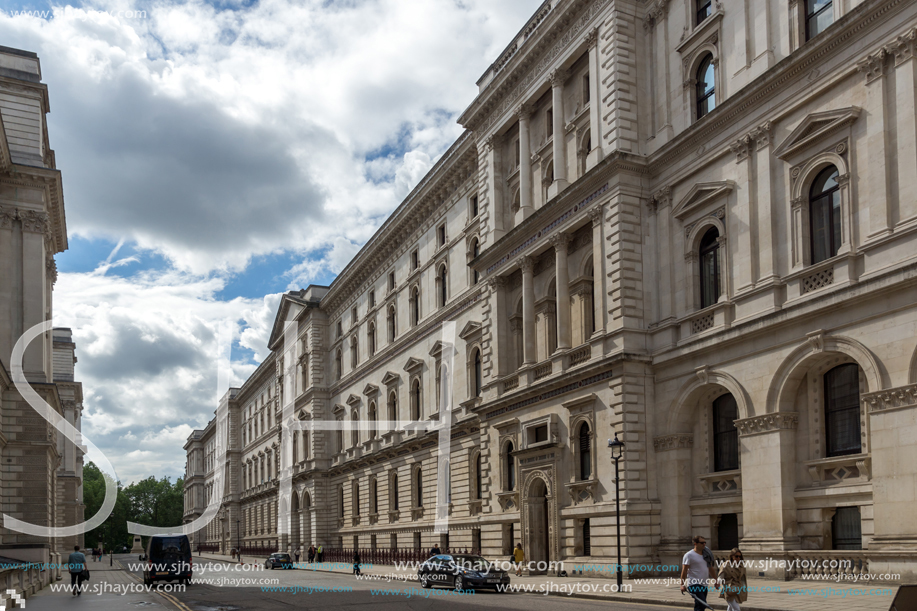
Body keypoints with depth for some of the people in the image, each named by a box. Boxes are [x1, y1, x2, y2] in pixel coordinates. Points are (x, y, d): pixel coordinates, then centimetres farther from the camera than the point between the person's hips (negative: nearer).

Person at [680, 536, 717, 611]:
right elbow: (684, 570, -11)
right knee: (702, 605, -20)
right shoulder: (689, 555, -7)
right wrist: (682, 584, -16)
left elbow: (711, 568, 24)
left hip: (704, 585, 8)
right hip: (694, 585, -8)